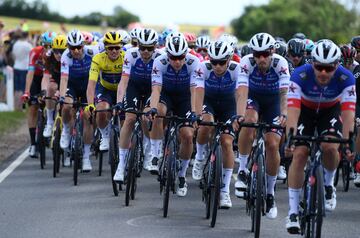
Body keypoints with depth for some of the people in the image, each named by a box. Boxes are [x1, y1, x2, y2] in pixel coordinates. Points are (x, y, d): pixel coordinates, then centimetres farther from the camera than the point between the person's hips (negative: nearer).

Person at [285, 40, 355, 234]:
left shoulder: (346, 78, -31)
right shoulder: (300, 75, -33)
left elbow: (348, 111, -35)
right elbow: (293, 109, -39)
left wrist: (347, 142, -47)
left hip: (330, 111, 0)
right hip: (305, 110, 0)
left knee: (330, 147, -26)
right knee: (299, 153, -16)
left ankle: (328, 185, 5)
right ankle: (293, 211, -9)